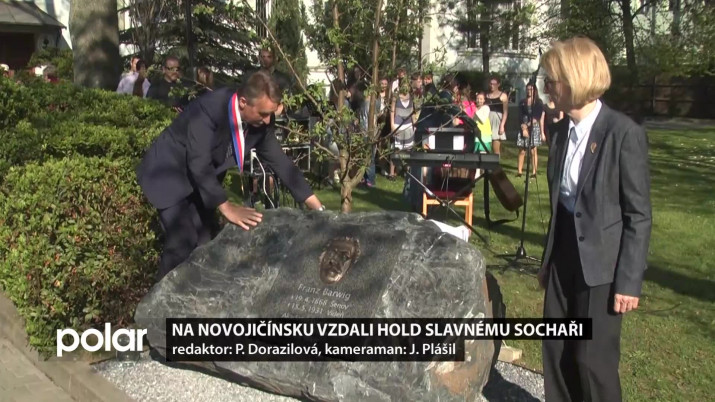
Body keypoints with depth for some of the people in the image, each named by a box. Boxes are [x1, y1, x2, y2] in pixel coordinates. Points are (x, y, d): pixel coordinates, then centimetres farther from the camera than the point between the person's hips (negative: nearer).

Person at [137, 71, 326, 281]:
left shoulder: (259, 121, -12)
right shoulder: (208, 109, -34)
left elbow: (279, 161, -5)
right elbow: (199, 165, -39)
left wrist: (317, 206, -8)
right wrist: (227, 208, -45)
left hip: (200, 178, 7)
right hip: (168, 173, -7)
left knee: (206, 241, 5)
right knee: (183, 242, -17)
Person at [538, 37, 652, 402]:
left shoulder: (624, 133, -16)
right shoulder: (561, 131, 5)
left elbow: (639, 214, -13)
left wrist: (630, 280, -14)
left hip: (602, 263, -6)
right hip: (565, 255, 6)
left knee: (594, 359, 3)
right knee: (556, 352, 13)